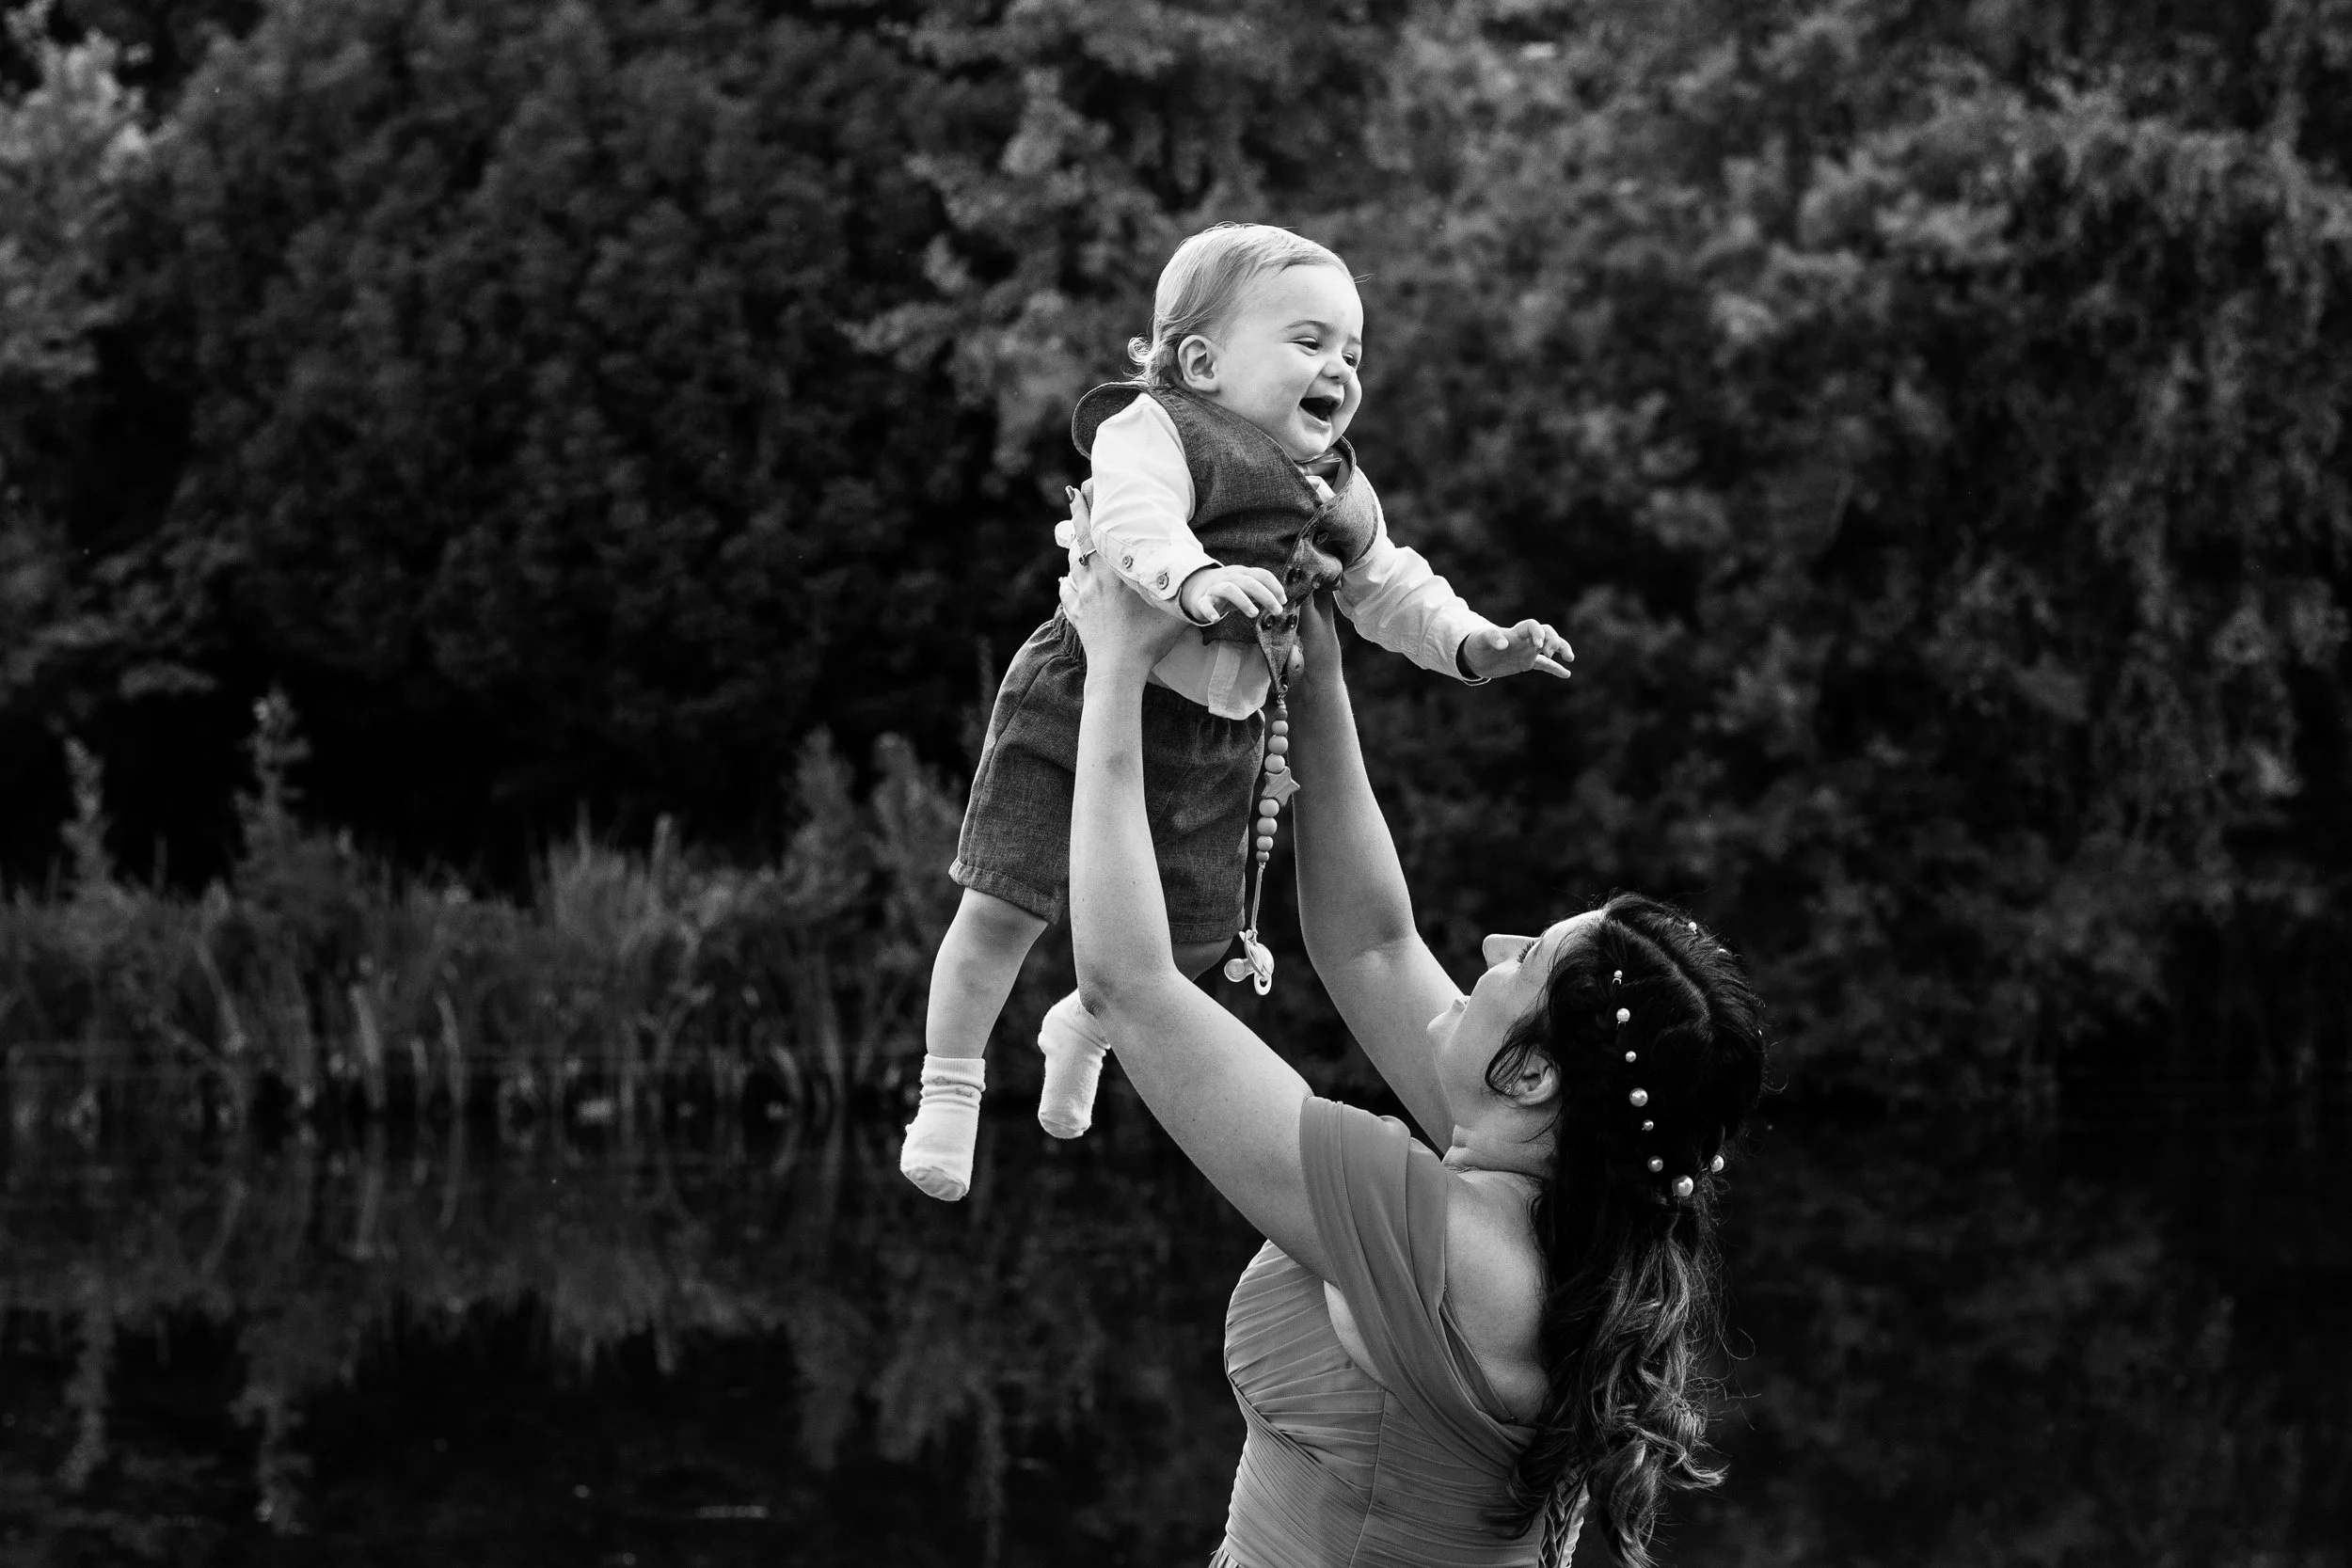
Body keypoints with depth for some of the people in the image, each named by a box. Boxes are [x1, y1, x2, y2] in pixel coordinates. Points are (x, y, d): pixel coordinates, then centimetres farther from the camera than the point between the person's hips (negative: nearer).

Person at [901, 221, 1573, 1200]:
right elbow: (1134, 517, -36)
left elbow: (1391, 593, 18)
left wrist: (1476, 645, 3)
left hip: (1218, 739, 6)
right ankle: (948, 1090, 9)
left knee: (1188, 939, 11)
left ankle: (1085, 1029, 45)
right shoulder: (1152, 431, -16)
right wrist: (1194, 577, -55)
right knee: (1008, 905, -9)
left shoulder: (1340, 497, 8)